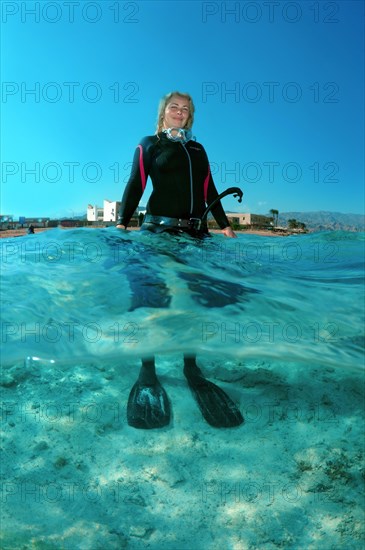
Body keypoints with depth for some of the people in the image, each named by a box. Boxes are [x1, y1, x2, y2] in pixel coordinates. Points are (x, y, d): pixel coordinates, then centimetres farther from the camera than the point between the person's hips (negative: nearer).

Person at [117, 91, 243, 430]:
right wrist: (123, 222, -11)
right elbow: (135, 185, 1)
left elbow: (209, 190, 19)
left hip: (195, 231, 4)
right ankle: (147, 372, 3)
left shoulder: (197, 149, 22)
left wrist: (224, 225, 12)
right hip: (159, 227, -4)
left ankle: (191, 369, 10)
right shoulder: (149, 144, 10)